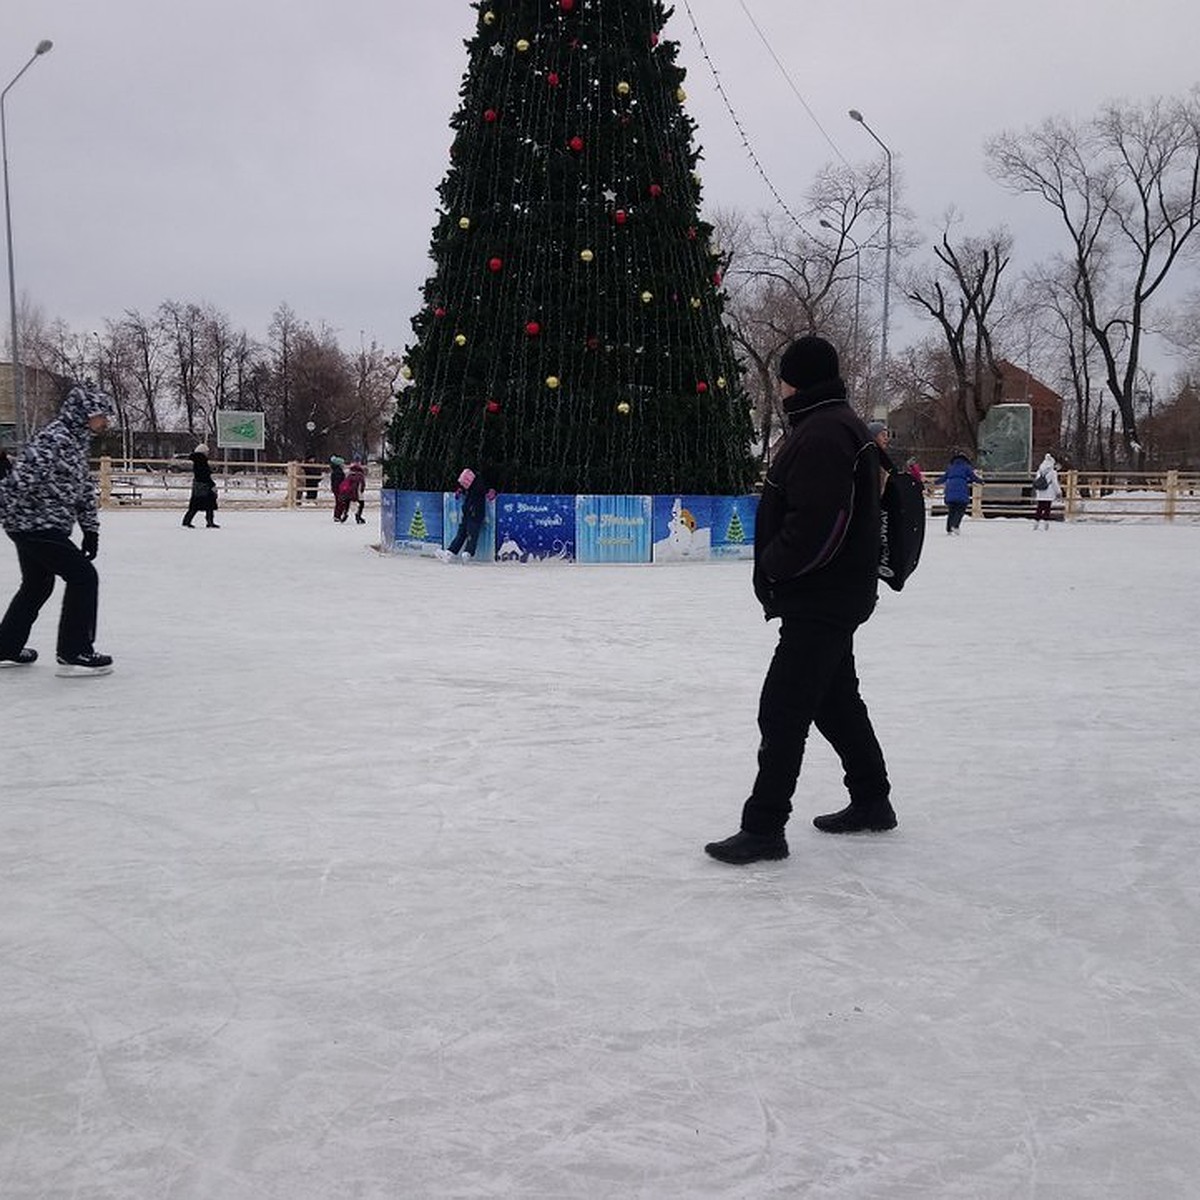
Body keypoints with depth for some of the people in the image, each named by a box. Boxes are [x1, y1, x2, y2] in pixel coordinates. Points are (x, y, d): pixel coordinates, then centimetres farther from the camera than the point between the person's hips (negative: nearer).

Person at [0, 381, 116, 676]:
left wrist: (90, 529, 16)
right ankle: (74, 654, -3)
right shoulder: (56, 440, -20)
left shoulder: (77, 441, 13)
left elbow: (84, 487, 18)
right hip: (36, 525, -11)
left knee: (38, 585, 22)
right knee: (83, 577, -8)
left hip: (36, 526, 11)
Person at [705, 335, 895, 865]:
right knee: (837, 699, 21)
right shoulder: (840, 426, 16)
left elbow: (815, 522, -28)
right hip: (834, 595, 11)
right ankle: (871, 802, 34)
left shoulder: (821, 434, -19)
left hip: (820, 600, -11)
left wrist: (773, 565, -14)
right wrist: (778, 568, 12)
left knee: (783, 708, -9)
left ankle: (763, 827, -5)